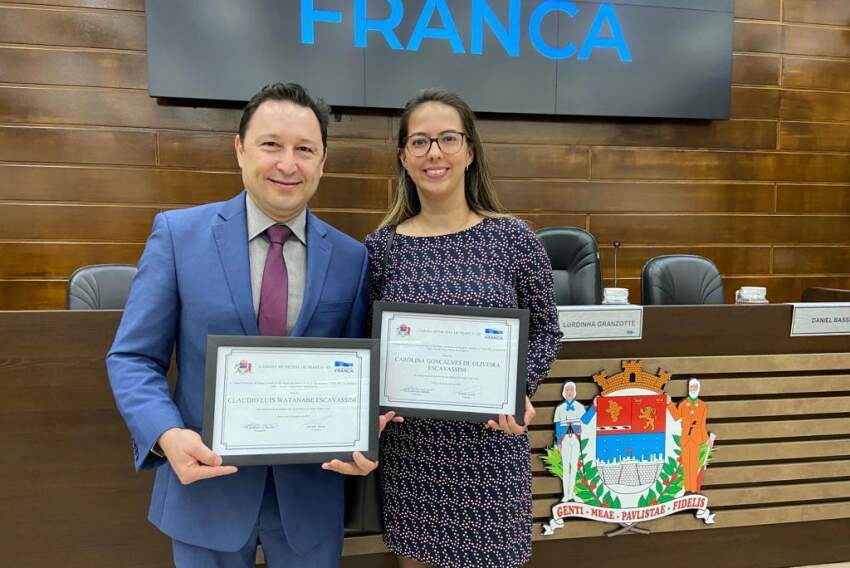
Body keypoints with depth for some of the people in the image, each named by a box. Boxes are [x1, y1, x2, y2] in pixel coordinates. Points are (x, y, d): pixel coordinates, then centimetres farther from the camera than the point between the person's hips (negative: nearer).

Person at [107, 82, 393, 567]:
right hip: (208, 480, -1)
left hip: (310, 490, 2)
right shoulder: (178, 234, -6)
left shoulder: (351, 257, -2)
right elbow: (133, 357, -5)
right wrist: (167, 434, -21)